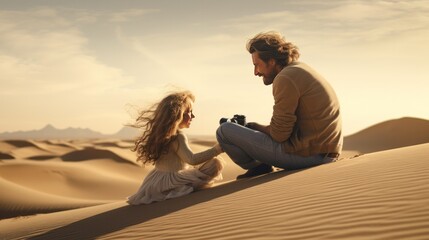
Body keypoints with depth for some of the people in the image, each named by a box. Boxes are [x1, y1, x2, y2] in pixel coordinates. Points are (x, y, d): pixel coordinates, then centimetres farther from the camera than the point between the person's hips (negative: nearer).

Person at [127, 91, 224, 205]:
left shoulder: (161, 133, 7)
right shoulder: (178, 136, -20)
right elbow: (192, 159, -30)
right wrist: (216, 149, -25)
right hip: (172, 181, -10)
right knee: (216, 163, -17)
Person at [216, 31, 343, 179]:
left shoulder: (285, 78, -13)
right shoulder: (301, 70, 18)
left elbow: (279, 134, -14)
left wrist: (253, 127, 4)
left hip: (305, 154, -10)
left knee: (224, 131, -8)